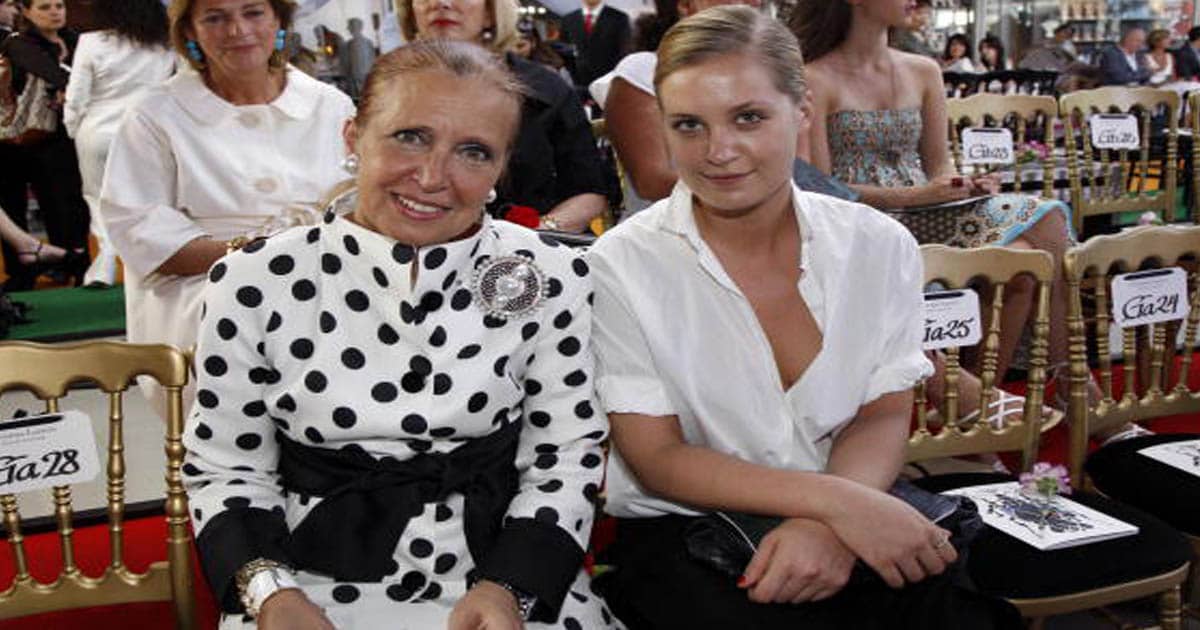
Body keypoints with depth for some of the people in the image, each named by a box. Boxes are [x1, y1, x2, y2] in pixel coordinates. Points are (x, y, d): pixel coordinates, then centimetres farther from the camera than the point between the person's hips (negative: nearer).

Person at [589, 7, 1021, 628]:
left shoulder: (879, 246, 0)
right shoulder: (620, 267, -9)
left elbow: (883, 417, 1)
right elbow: (657, 458, -11)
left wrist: (826, 526, -21)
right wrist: (834, 501, -22)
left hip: (851, 526, 3)